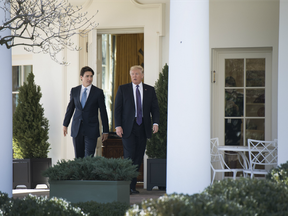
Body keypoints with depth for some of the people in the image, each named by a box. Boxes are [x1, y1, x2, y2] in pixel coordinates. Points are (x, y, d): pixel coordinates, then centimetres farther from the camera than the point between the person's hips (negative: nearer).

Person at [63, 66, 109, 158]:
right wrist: (65, 124, 16)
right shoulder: (74, 91, 6)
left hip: (91, 130, -3)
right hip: (77, 129, 3)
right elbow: (70, 108, 16)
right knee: (78, 157, 7)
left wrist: (105, 131, 0)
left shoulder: (98, 92, -2)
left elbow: (103, 112, 0)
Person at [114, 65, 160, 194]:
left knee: (138, 158, 3)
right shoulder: (123, 89, 4)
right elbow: (117, 108, 2)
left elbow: (155, 108, 8)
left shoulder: (150, 90, 10)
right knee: (129, 156, -11)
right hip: (128, 128, -3)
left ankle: (132, 186, 10)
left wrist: (156, 122, -8)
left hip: (143, 128, 3)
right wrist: (118, 125, -8)